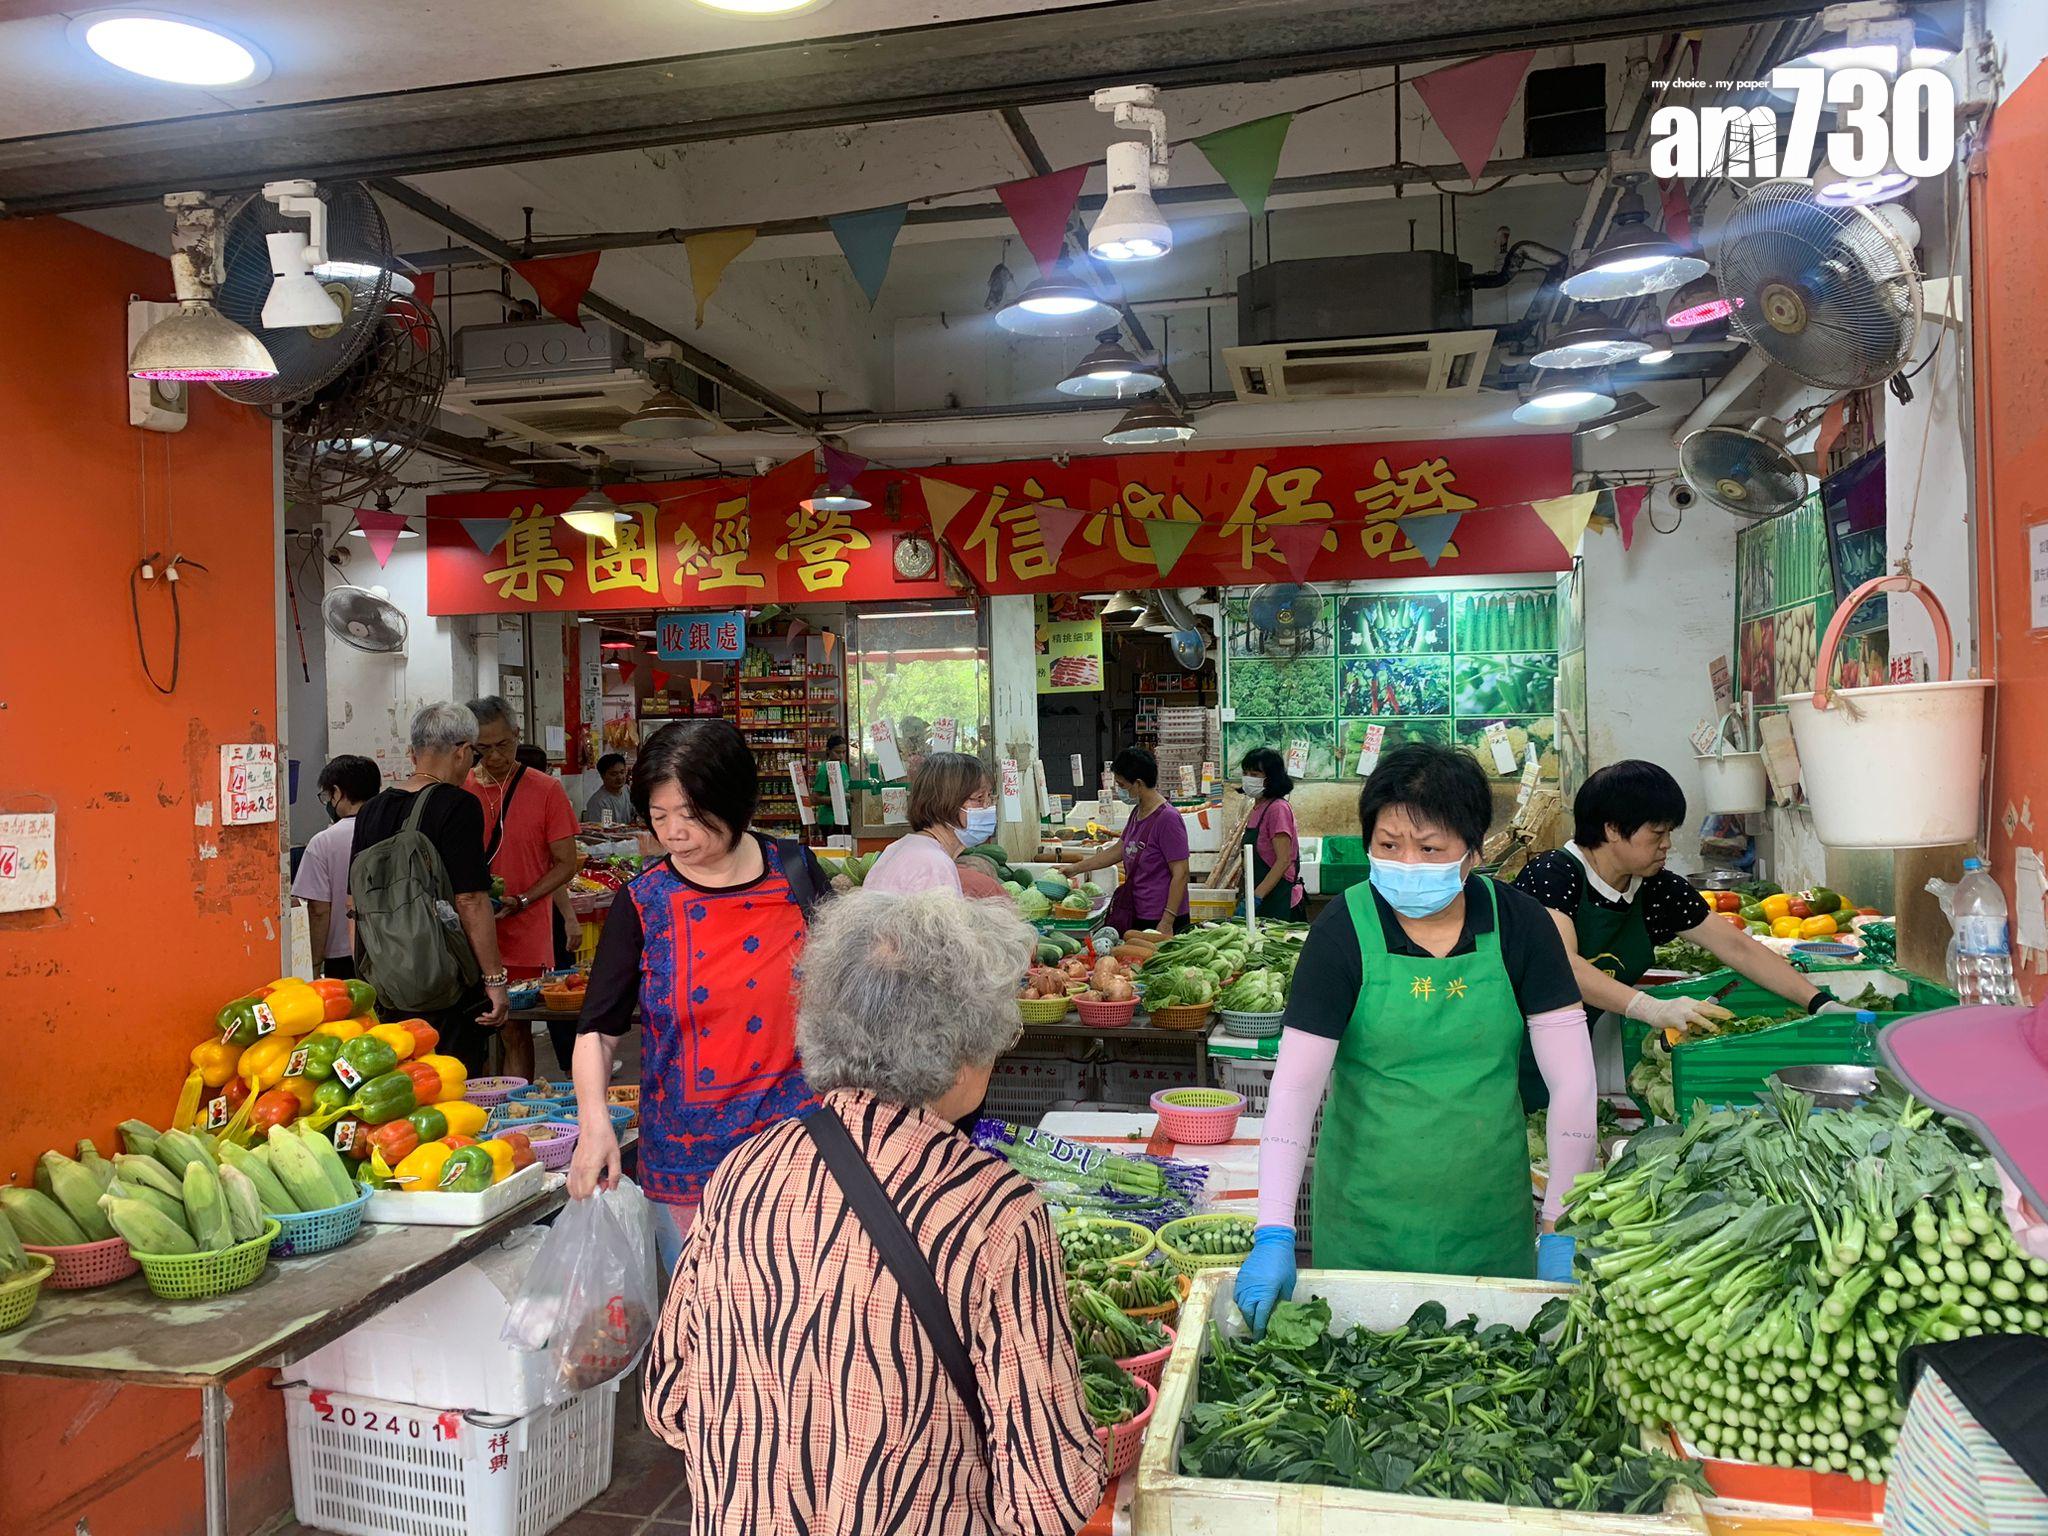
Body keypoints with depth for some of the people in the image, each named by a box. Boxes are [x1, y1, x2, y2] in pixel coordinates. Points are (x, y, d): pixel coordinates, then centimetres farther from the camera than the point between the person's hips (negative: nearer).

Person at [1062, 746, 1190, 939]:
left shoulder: (1167, 818, -16)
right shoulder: (1138, 813, 13)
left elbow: (1180, 874, -18)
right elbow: (1118, 850, 25)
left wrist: (1167, 922, -20)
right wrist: (1075, 869, 25)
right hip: (1138, 917, 8)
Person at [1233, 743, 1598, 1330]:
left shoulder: (1518, 924, -7)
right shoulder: (1344, 930, -13)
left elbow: (1572, 1079, -6)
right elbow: (1295, 1082, -18)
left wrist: (1562, 1226, -9)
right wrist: (1274, 1234, -25)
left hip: (1489, 1215, 2)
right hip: (1368, 1219, -1)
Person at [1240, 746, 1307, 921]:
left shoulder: (1277, 808, -14)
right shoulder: (1258, 808, 13)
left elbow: (1284, 860, -20)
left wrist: (1256, 897, -23)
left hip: (1279, 901, -8)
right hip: (1262, 898, 8)